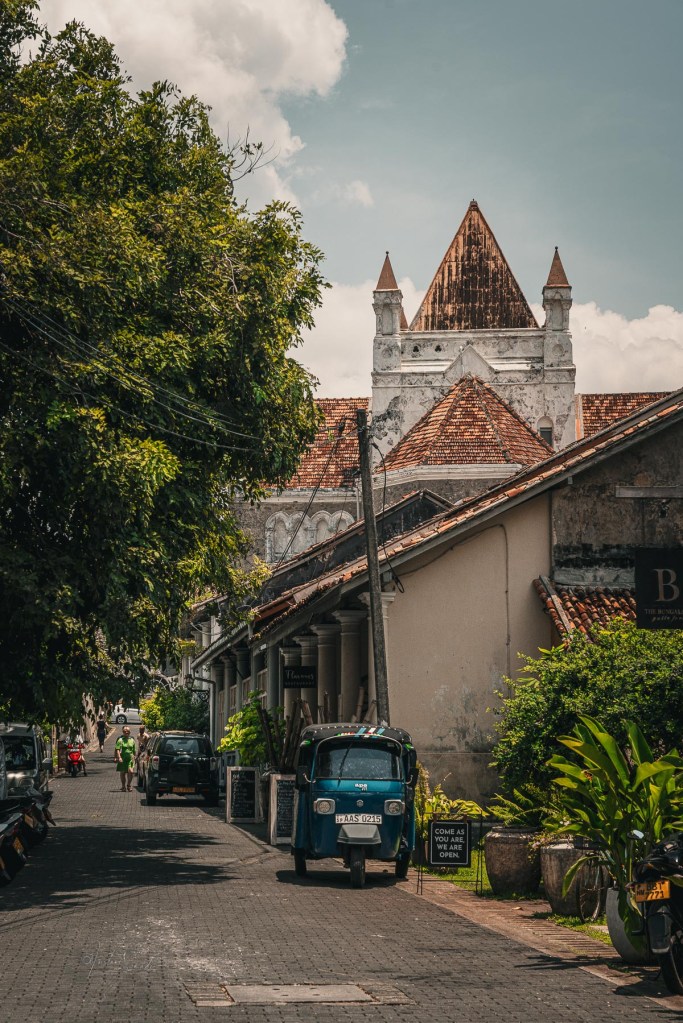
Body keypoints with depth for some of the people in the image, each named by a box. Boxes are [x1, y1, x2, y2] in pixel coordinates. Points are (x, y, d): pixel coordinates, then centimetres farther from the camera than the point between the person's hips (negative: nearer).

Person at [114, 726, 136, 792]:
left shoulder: (132, 740, 10)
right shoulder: (120, 740, -2)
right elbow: (117, 749, -10)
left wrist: (134, 757, 17)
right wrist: (119, 757, -21)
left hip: (130, 758, 1)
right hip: (122, 759, -1)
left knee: (130, 771, -16)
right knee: (122, 773, 8)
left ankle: (129, 785, 3)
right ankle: (123, 786, 23)